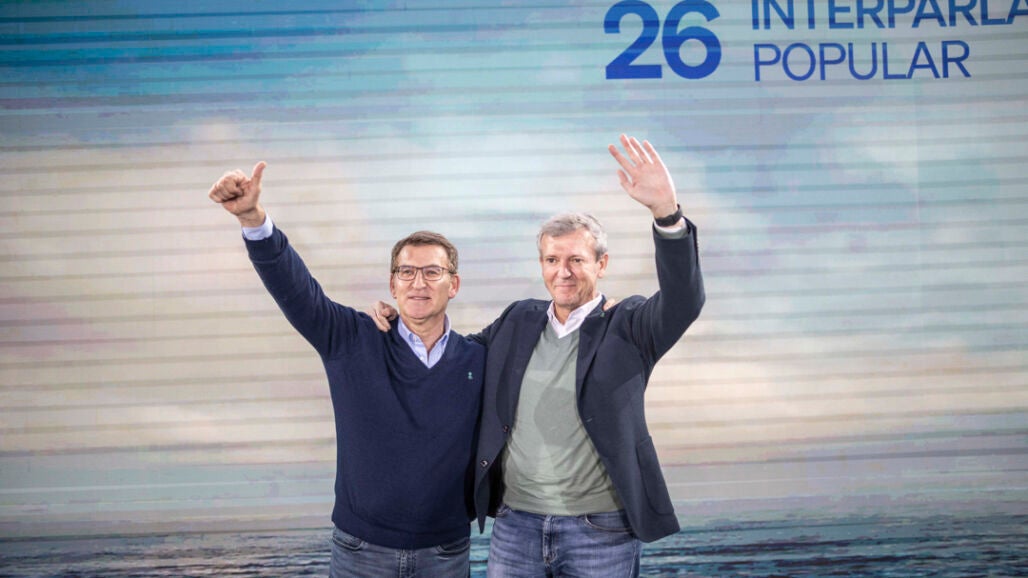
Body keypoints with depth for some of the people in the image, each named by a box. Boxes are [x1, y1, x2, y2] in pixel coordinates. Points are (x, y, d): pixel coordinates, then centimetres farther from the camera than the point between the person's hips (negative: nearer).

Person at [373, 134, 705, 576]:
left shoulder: (627, 327, -5)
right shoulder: (519, 320, 7)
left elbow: (684, 300, -22)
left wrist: (666, 210, -37)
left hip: (601, 533, -3)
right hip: (515, 525, 3)